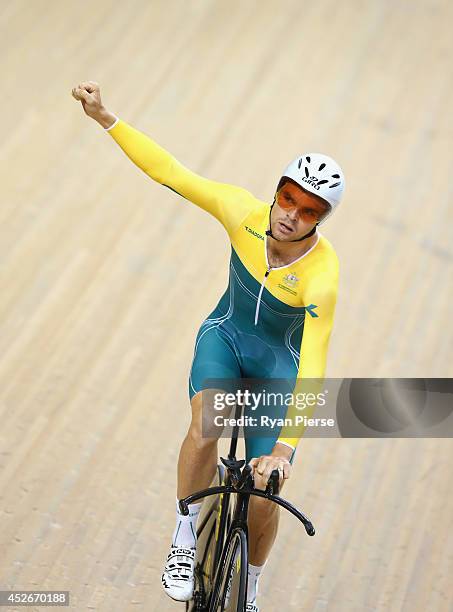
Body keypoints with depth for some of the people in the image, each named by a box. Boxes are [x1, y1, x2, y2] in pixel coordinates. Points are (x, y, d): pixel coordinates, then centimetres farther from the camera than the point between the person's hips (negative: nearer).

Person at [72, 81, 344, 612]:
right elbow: (170, 172, -20)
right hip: (225, 334, 2)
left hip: (279, 361, -2)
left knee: (264, 497, -6)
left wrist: (284, 448, -43)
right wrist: (105, 118, -26)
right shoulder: (245, 213, -24)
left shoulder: (322, 276, -32)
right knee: (206, 426, -31)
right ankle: (185, 536, -7)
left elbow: (311, 372, -35)